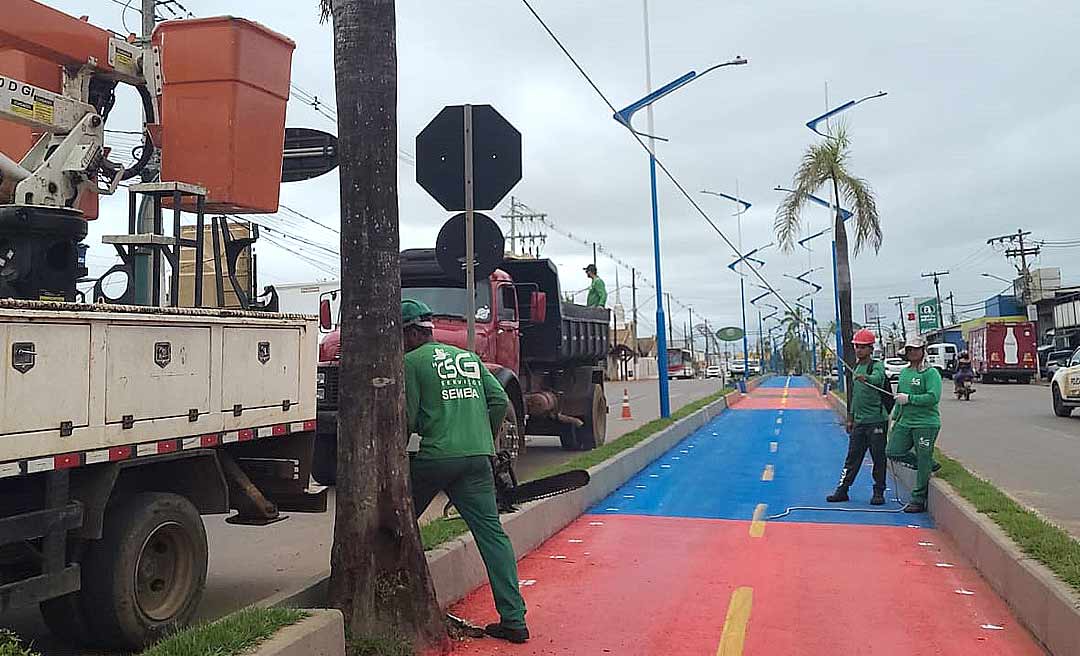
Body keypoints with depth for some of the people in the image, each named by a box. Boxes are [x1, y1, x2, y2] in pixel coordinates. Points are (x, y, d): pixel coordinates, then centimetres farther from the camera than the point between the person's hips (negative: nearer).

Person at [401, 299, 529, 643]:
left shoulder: (411, 362, 1)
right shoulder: (469, 357, 18)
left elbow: (407, 419, -4)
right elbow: (499, 401, 13)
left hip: (434, 457, -5)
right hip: (478, 459, 5)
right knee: (492, 533, 2)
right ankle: (513, 619, -1)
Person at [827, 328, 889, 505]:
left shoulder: (877, 366, -8)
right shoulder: (856, 368, 14)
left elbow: (877, 378, -34)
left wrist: (866, 378, -56)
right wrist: (850, 418, 21)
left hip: (876, 420, -7)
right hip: (859, 421, 7)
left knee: (878, 458, 2)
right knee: (852, 457, 9)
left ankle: (879, 492, 12)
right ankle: (842, 490, 13)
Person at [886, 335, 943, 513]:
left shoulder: (931, 373, -9)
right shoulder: (904, 372, 14)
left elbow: (934, 397, -21)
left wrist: (909, 398, -18)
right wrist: (895, 418, 21)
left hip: (926, 424, -7)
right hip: (905, 423, 8)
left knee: (923, 462, -1)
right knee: (892, 452, -1)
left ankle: (918, 500, 9)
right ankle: (930, 465, 18)